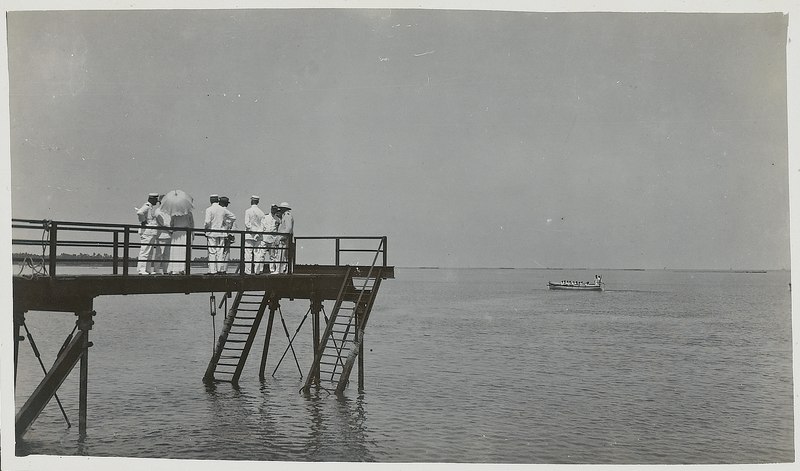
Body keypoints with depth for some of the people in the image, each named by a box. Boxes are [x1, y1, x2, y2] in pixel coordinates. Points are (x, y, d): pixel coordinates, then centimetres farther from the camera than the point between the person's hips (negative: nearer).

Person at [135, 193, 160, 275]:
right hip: (146, 232, -10)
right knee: (145, 251, -10)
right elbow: (139, 213, -30)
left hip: (152, 232, 10)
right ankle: (141, 269, -9)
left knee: (151, 252, 10)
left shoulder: (151, 207, 19)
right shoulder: (146, 206, -12)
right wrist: (143, 221, -19)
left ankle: (148, 269, 14)